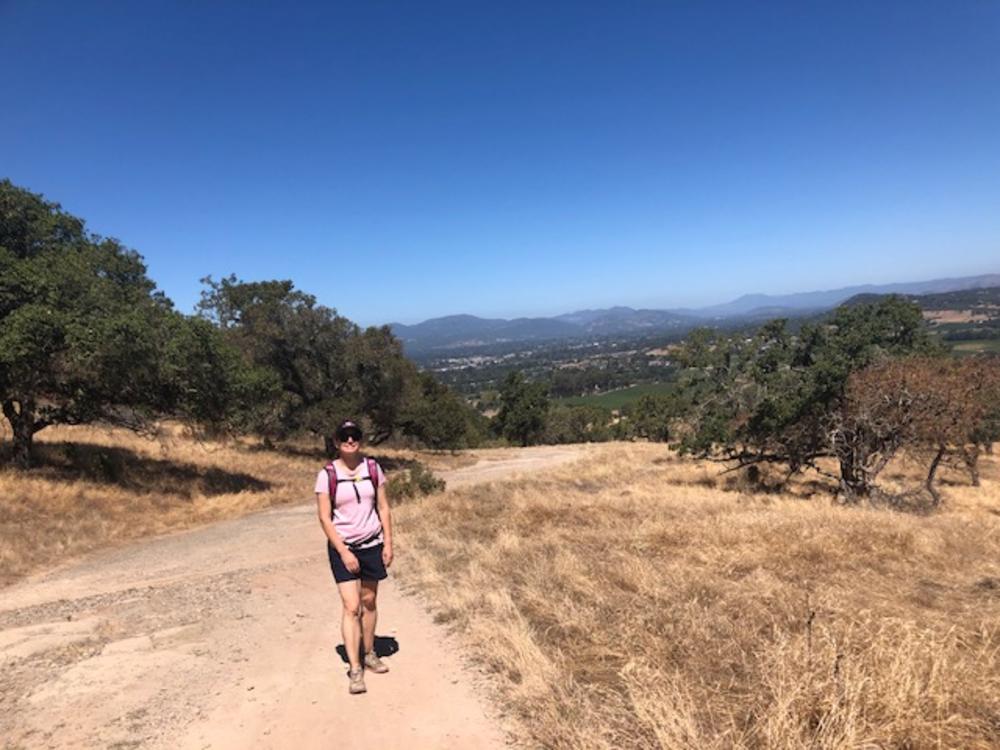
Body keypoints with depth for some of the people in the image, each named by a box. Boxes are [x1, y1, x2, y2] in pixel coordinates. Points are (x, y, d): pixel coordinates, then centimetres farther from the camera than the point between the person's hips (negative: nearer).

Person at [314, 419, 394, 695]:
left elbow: (383, 508, 3)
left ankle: (369, 654, 32)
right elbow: (325, 518, -8)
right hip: (343, 547, -3)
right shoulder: (327, 475, -9)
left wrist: (388, 544, -1)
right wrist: (344, 552, -13)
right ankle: (355, 670, 1)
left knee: (369, 602, 13)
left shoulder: (373, 468, -1)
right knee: (351, 606, -6)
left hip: (372, 545, 3)